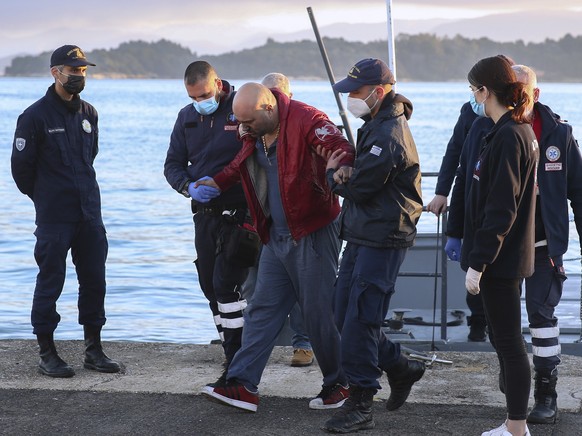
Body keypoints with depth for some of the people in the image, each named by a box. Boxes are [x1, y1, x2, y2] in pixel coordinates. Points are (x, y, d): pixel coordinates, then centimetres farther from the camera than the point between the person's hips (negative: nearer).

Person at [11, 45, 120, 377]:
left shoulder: (89, 114, 10)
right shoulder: (35, 116, -8)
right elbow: (22, 166, -3)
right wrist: (45, 197, 7)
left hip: (90, 214, 6)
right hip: (54, 218, -5)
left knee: (94, 281, 8)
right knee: (51, 282, 1)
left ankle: (94, 349, 18)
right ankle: (47, 353, 10)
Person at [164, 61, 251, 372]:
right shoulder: (187, 117, 10)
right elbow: (173, 164, 12)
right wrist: (189, 187, -9)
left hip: (238, 212, -7)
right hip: (204, 213, 7)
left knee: (226, 284, -13)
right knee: (210, 287, 11)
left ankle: (236, 363, -8)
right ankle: (232, 354, 23)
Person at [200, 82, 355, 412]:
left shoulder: (306, 120, -18)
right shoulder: (254, 135, 7)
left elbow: (342, 150, -28)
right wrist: (218, 183, 16)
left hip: (313, 233, -8)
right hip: (276, 236, 8)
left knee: (318, 311, -1)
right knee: (263, 310, 5)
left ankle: (339, 385, 16)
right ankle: (243, 385, 5)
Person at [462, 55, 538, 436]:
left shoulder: (508, 137, -18)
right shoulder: (520, 130, 12)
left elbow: (500, 209, -22)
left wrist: (477, 262, -20)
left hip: (501, 260, -10)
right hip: (508, 257, 10)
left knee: (510, 343, -3)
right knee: (504, 340, 16)